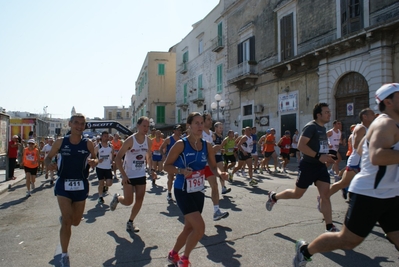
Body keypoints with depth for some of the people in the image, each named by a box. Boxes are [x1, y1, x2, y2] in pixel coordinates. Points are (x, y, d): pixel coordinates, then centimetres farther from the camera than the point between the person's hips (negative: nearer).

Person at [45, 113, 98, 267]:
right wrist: (49, 164, -19)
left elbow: (95, 159, 5)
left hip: (81, 185, 2)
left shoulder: (88, 144, -4)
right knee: (67, 221, -7)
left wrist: (94, 162, -19)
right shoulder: (60, 142, -5)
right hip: (63, 184, -2)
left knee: (75, 221, 14)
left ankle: (64, 218, 52)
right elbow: (48, 157, 4)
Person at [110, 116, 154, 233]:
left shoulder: (149, 141, -2)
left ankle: (130, 222, 23)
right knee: (128, 201, -4)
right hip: (128, 176, -5)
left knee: (139, 201, 3)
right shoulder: (130, 140, -18)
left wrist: (151, 171, 2)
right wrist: (123, 175, -23)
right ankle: (117, 198, 30)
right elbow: (118, 158, -16)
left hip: (141, 175, 5)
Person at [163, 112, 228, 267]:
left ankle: (173, 255, 43)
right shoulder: (181, 144, -15)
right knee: (200, 227, -14)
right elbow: (167, 165, -10)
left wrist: (220, 173, -15)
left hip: (198, 192, 7)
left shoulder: (207, 146, 1)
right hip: (183, 192, -6)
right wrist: (181, 171, -27)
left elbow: (213, 167, 7)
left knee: (189, 228, 17)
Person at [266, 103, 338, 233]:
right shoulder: (311, 127, -15)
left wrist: (326, 156, 13)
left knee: (325, 194, 0)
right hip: (308, 165, -8)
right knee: (297, 194, 4)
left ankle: (329, 227, 6)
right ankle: (273, 196, 27)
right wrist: (318, 156, -28)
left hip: (320, 166, 8)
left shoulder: (323, 128, 13)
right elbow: (301, 145, -25)